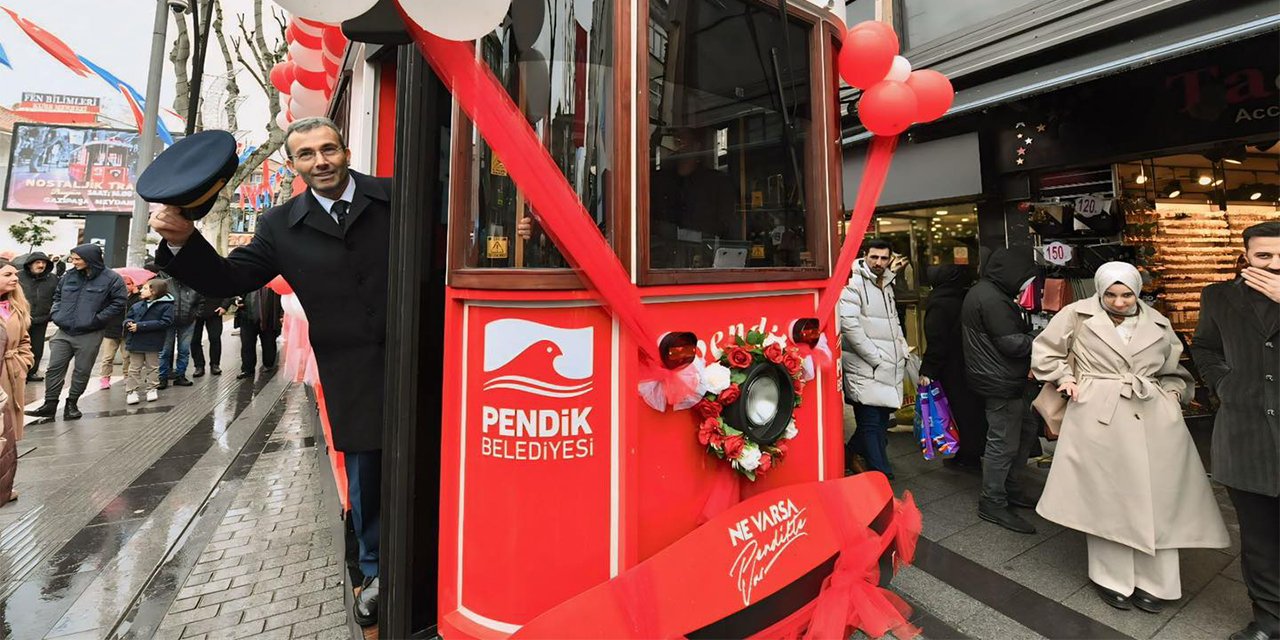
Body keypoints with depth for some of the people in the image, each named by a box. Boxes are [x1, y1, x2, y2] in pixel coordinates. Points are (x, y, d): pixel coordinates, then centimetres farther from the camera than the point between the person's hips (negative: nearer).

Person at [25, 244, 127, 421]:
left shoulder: (112, 279, -9)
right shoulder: (69, 276, 7)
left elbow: (118, 302, -10)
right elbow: (57, 296, 21)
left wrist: (96, 319, -14)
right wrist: (57, 314, 5)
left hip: (89, 335, -5)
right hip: (63, 333, 5)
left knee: (82, 371, 6)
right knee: (54, 368, 6)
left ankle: (72, 404, 21)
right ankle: (50, 404, 14)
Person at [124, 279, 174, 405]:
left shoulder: (166, 305, -10)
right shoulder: (137, 305, 5)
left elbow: (165, 322, -20)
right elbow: (128, 318, 12)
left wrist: (140, 326, -23)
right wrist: (129, 323, -14)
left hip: (152, 343, -4)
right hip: (136, 342, 4)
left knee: (152, 367, 12)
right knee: (134, 368, 10)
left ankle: (152, 389, 23)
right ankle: (131, 391, 16)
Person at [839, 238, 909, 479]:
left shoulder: (887, 285, 17)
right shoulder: (853, 283, -10)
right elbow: (849, 325, -19)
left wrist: (902, 350, 13)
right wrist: (876, 357, -17)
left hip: (890, 369, 9)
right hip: (865, 370, -8)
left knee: (882, 421, 14)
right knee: (871, 424, -3)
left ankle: (849, 455, 31)